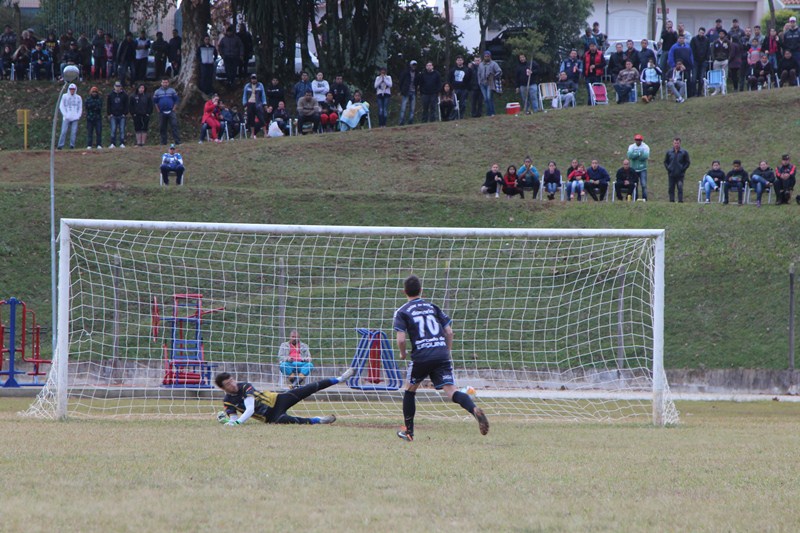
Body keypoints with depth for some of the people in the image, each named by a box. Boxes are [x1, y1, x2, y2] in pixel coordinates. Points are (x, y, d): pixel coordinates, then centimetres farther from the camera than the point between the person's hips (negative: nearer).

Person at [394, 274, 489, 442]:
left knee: (410, 390, 21)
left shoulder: (402, 312, 6)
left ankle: (409, 431, 26)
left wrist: (403, 353, 14)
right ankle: (475, 410, -37)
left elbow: (401, 339, -6)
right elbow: (449, 331, 12)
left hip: (421, 356, -2)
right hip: (442, 355, 2)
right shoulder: (433, 307, 18)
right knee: (451, 390, -8)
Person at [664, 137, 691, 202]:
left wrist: (683, 169, -7)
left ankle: (680, 201, -11)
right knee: (671, 188, 4)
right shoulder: (669, 153, 8)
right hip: (671, 175, 3)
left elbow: (687, 162, 4)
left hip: (680, 175, -3)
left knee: (680, 188, -10)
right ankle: (671, 201, 8)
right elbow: (665, 162, 16)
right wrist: (668, 168, 1)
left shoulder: (684, 152, 1)